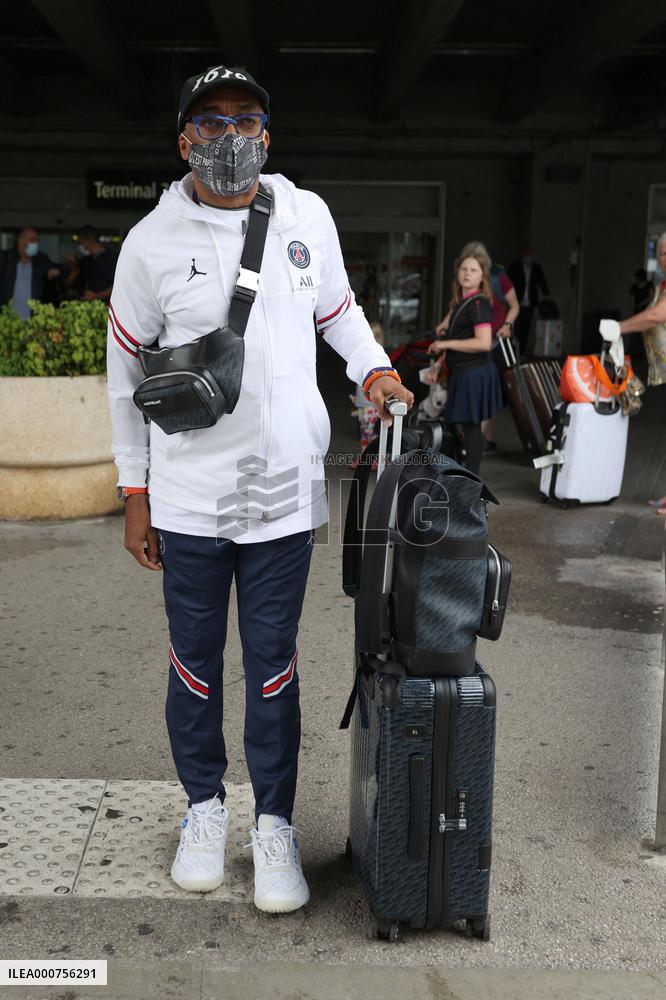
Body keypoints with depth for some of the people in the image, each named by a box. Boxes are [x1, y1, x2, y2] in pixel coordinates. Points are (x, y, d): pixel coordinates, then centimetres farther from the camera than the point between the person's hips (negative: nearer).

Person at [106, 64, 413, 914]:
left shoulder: (307, 218, 2)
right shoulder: (152, 240, -2)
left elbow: (338, 309, 20)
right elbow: (126, 369, 4)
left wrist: (374, 369, 0)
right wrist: (134, 493, 3)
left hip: (285, 491, 1)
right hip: (187, 496, 0)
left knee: (273, 662, 9)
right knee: (195, 660, 12)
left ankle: (274, 824, 25)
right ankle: (204, 805, 34)